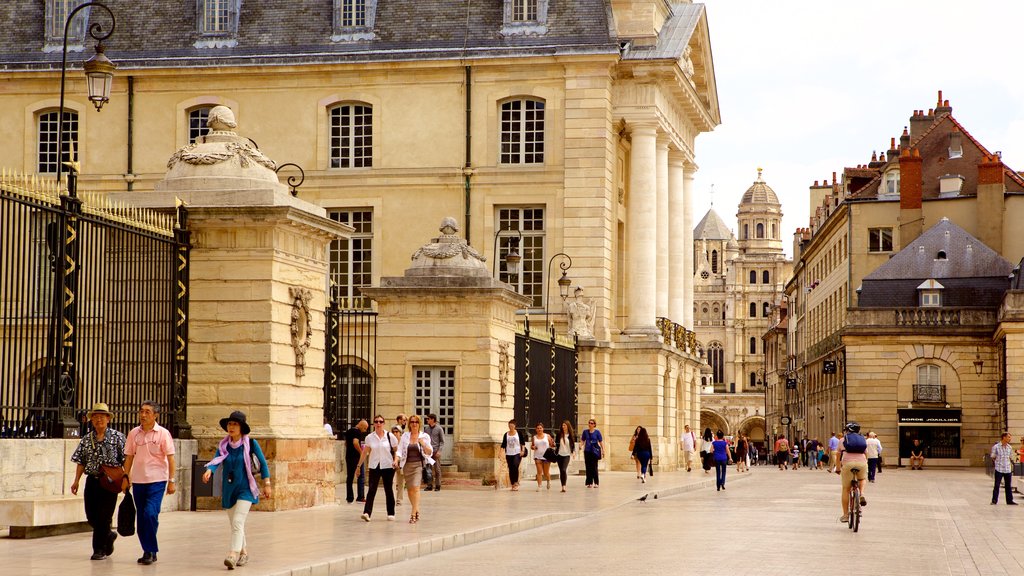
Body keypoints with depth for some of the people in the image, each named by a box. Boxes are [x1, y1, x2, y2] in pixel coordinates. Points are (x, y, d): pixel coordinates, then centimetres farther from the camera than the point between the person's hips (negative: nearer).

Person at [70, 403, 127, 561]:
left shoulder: (117, 437, 0)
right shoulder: (86, 439, 9)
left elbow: (125, 459, -1)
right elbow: (81, 462, 10)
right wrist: (76, 481, 2)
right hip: (92, 480, 4)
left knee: (103, 516, -4)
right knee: (91, 516, 6)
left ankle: (99, 549, 5)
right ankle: (108, 536, 32)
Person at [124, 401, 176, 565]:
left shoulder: (163, 433, -4)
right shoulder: (134, 433, 6)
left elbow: (170, 458, -3)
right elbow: (129, 457, 12)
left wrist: (171, 481, -7)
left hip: (157, 480, -4)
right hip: (138, 481, 4)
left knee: (150, 513, -19)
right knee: (141, 518, 7)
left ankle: (150, 550, -7)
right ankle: (149, 552, 19)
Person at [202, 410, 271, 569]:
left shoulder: (250, 444, -7)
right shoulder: (223, 445, 1)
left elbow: (263, 463, 0)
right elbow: (217, 461, -14)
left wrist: (267, 484, 0)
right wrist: (209, 471, -35)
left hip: (245, 489, -5)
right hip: (228, 489, 5)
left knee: (237, 522, -19)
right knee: (235, 525, 15)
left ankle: (233, 556, -27)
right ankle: (243, 553, 33)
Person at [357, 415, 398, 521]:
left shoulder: (389, 436, 0)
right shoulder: (369, 437, 3)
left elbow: (397, 450, 6)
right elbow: (365, 452, 9)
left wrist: (395, 461, -10)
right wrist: (359, 465, 8)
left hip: (388, 466, 0)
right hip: (374, 467, 0)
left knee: (388, 490, 7)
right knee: (371, 490, -10)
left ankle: (391, 513, 16)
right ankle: (367, 513, -17)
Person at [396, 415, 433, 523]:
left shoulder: (424, 436, 3)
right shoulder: (405, 436, 9)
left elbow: (430, 452, 2)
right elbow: (400, 450, 7)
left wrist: (423, 444, -15)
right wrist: (396, 460, -11)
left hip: (419, 464, -3)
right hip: (407, 465, 3)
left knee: (415, 487, -17)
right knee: (410, 489, 6)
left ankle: (414, 513, -18)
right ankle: (416, 510, 22)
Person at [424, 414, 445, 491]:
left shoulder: (439, 429, -1)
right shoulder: (427, 428, 12)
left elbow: (442, 441, -1)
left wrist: (439, 450, -11)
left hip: (436, 451, -4)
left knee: (437, 469, -2)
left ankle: (437, 486, 4)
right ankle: (429, 485, 6)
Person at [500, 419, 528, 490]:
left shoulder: (519, 433, 2)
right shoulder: (506, 435, 8)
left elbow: (523, 442, 3)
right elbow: (503, 444, 7)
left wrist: (523, 450, -8)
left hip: (517, 453, -3)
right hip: (509, 454, 3)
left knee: (515, 466, -22)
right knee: (510, 469, 2)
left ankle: (516, 482, -12)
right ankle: (512, 484, 8)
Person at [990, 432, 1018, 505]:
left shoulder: (1010, 447, 8)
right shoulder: (996, 447, -6)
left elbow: (1011, 458, 16)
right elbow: (993, 457, 1)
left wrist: (1012, 468, 14)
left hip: (1008, 470, 4)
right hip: (999, 470, -4)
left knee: (1008, 486, 9)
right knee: (996, 485, 0)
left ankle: (1009, 500, 16)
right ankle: (994, 500, 7)